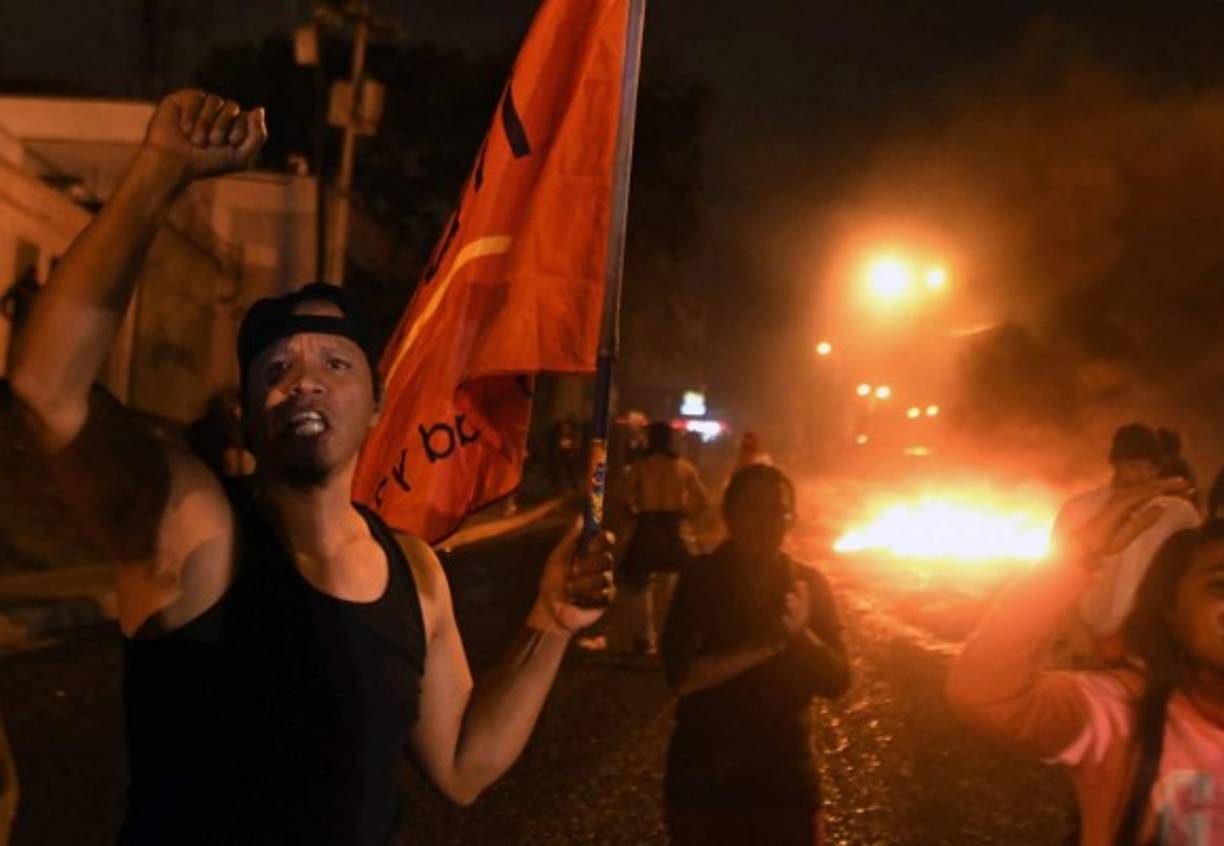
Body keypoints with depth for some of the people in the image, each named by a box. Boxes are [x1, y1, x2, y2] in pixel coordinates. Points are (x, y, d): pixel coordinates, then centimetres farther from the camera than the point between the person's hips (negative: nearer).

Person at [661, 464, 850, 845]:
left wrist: (800, 634, -22)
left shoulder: (808, 584, 2)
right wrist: (770, 643, -21)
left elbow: (837, 681, -4)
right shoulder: (700, 578, -5)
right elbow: (683, 676, -17)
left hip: (785, 779, 2)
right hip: (704, 778, -2)